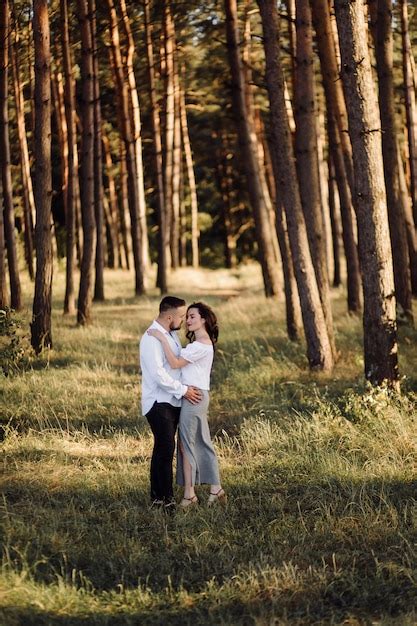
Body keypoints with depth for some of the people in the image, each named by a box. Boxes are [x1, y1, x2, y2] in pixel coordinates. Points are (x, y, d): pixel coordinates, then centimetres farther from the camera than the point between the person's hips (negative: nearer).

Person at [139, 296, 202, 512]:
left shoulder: (172, 335, 14)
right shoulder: (151, 338, -15)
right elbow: (158, 374, -21)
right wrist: (183, 390, -16)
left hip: (173, 402, 9)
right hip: (158, 403, -9)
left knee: (162, 449, 11)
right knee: (166, 448, -14)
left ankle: (157, 496, 15)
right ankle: (166, 498, -13)